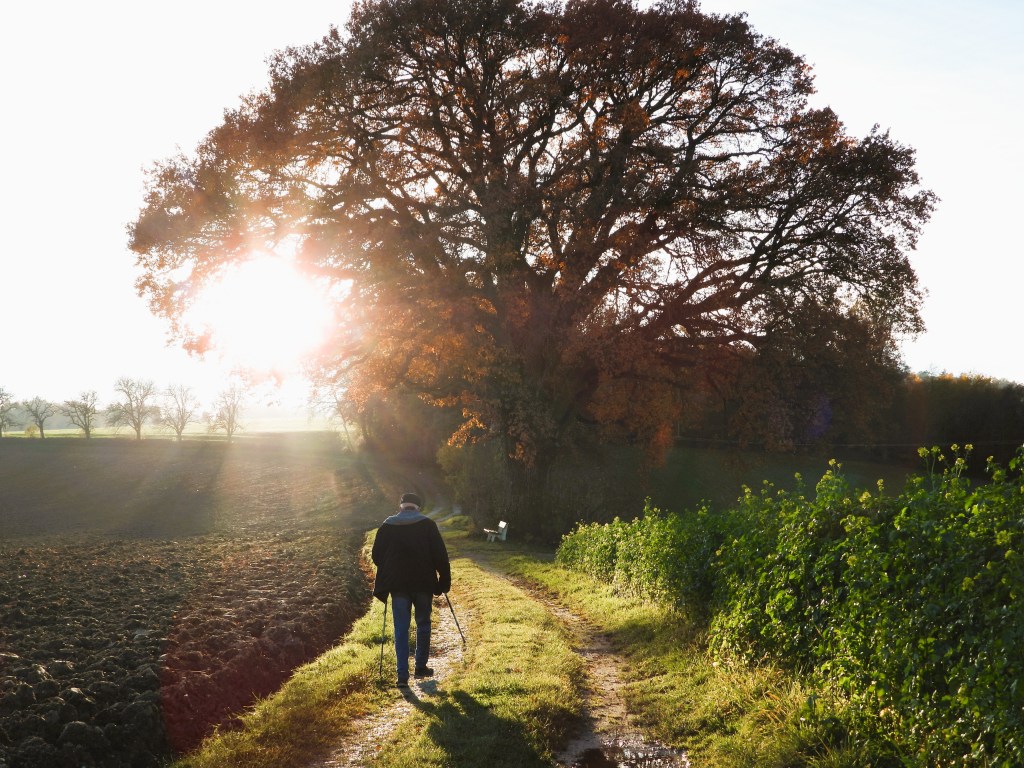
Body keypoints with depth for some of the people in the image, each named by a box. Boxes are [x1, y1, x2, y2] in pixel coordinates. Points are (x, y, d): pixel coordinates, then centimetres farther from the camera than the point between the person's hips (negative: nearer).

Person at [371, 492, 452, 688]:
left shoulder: (387, 526, 3)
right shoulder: (427, 525, -2)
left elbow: (376, 555, 8)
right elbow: (440, 555, -6)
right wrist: (444, 580, 1)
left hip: (397, 584, 1)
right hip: (424, 583, -1)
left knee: (401, 629, 3)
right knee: (423, 625, 16)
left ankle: (402, 675, -2)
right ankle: (421, 667, 23)